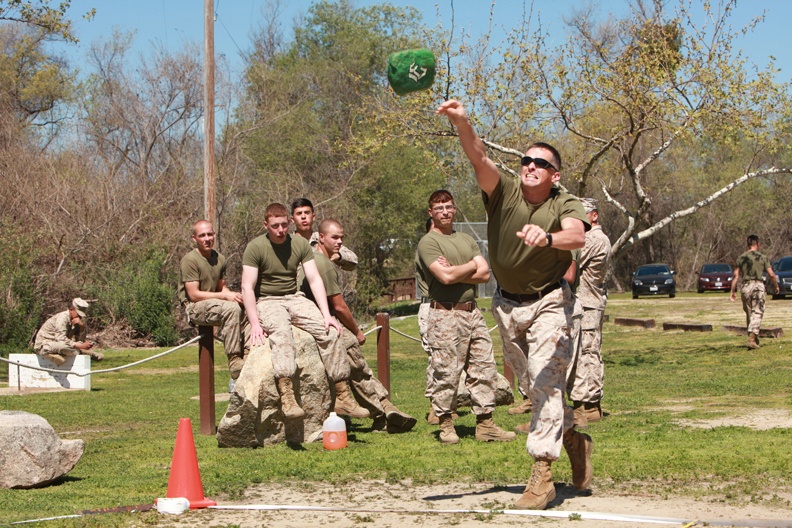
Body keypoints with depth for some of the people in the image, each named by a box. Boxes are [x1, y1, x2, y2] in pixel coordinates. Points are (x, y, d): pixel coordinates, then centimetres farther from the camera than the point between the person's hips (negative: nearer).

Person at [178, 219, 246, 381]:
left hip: (214, 304, 7)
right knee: (232, 308, -32)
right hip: (194, 308, -7)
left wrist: (233, 295, -3)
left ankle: (245, 358, -10)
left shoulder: (219, 259, 12)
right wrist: (226, 296, -18)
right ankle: (234, 362, -33)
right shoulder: (190, 260, -11)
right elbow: (194, 295, -15)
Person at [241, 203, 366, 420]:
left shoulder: (300, 244, 2)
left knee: (330, 332, -19)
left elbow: (315, 280, 0)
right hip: (266, 302, -4)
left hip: (294, 298, 5)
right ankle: (286, 396, -51)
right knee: (281, 330, -38)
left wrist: (326, 315, -11)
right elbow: (247, 287, -13)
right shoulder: (255, 247, -9)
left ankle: (343, 396, -14)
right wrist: (255, 324, -23)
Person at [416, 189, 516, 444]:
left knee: (484, 368, 4)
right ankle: (446, 424, 8)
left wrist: (455, 272, -8)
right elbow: (445, 277, -17)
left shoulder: (466, 239, 17)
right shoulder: (428, 242, -4)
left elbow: (485, 274, 5)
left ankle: (485, 424, 9)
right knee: (446, 373, -3)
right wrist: (471, 266, -1)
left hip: (472, 311, 7)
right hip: (445, 315, -7)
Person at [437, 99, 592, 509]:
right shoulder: (504, 191, -11)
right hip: (507, 303, 4)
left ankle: (541, 475, -16)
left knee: (546, 381, -15)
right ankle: (573, 439, 38)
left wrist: (547, 237, -59)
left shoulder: (564, 204, -16)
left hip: (549, 302, -4)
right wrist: (462, 124, -49)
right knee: (531, 384, 15)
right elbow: (479, 158, -30)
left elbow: (578, 236, -38)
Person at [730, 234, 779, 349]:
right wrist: (776, 286, 16)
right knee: (757, 313, -3)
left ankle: (753, 338, 21)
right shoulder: (762, 258, 0)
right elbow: (771, 275, -1)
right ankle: (752, 338, -16)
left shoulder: (741, 258, 5)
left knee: (748, 313, 14)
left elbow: (736, 276, 3)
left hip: (745, 286, 3)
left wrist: (733, 292, 8)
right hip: (758, 285, -3)